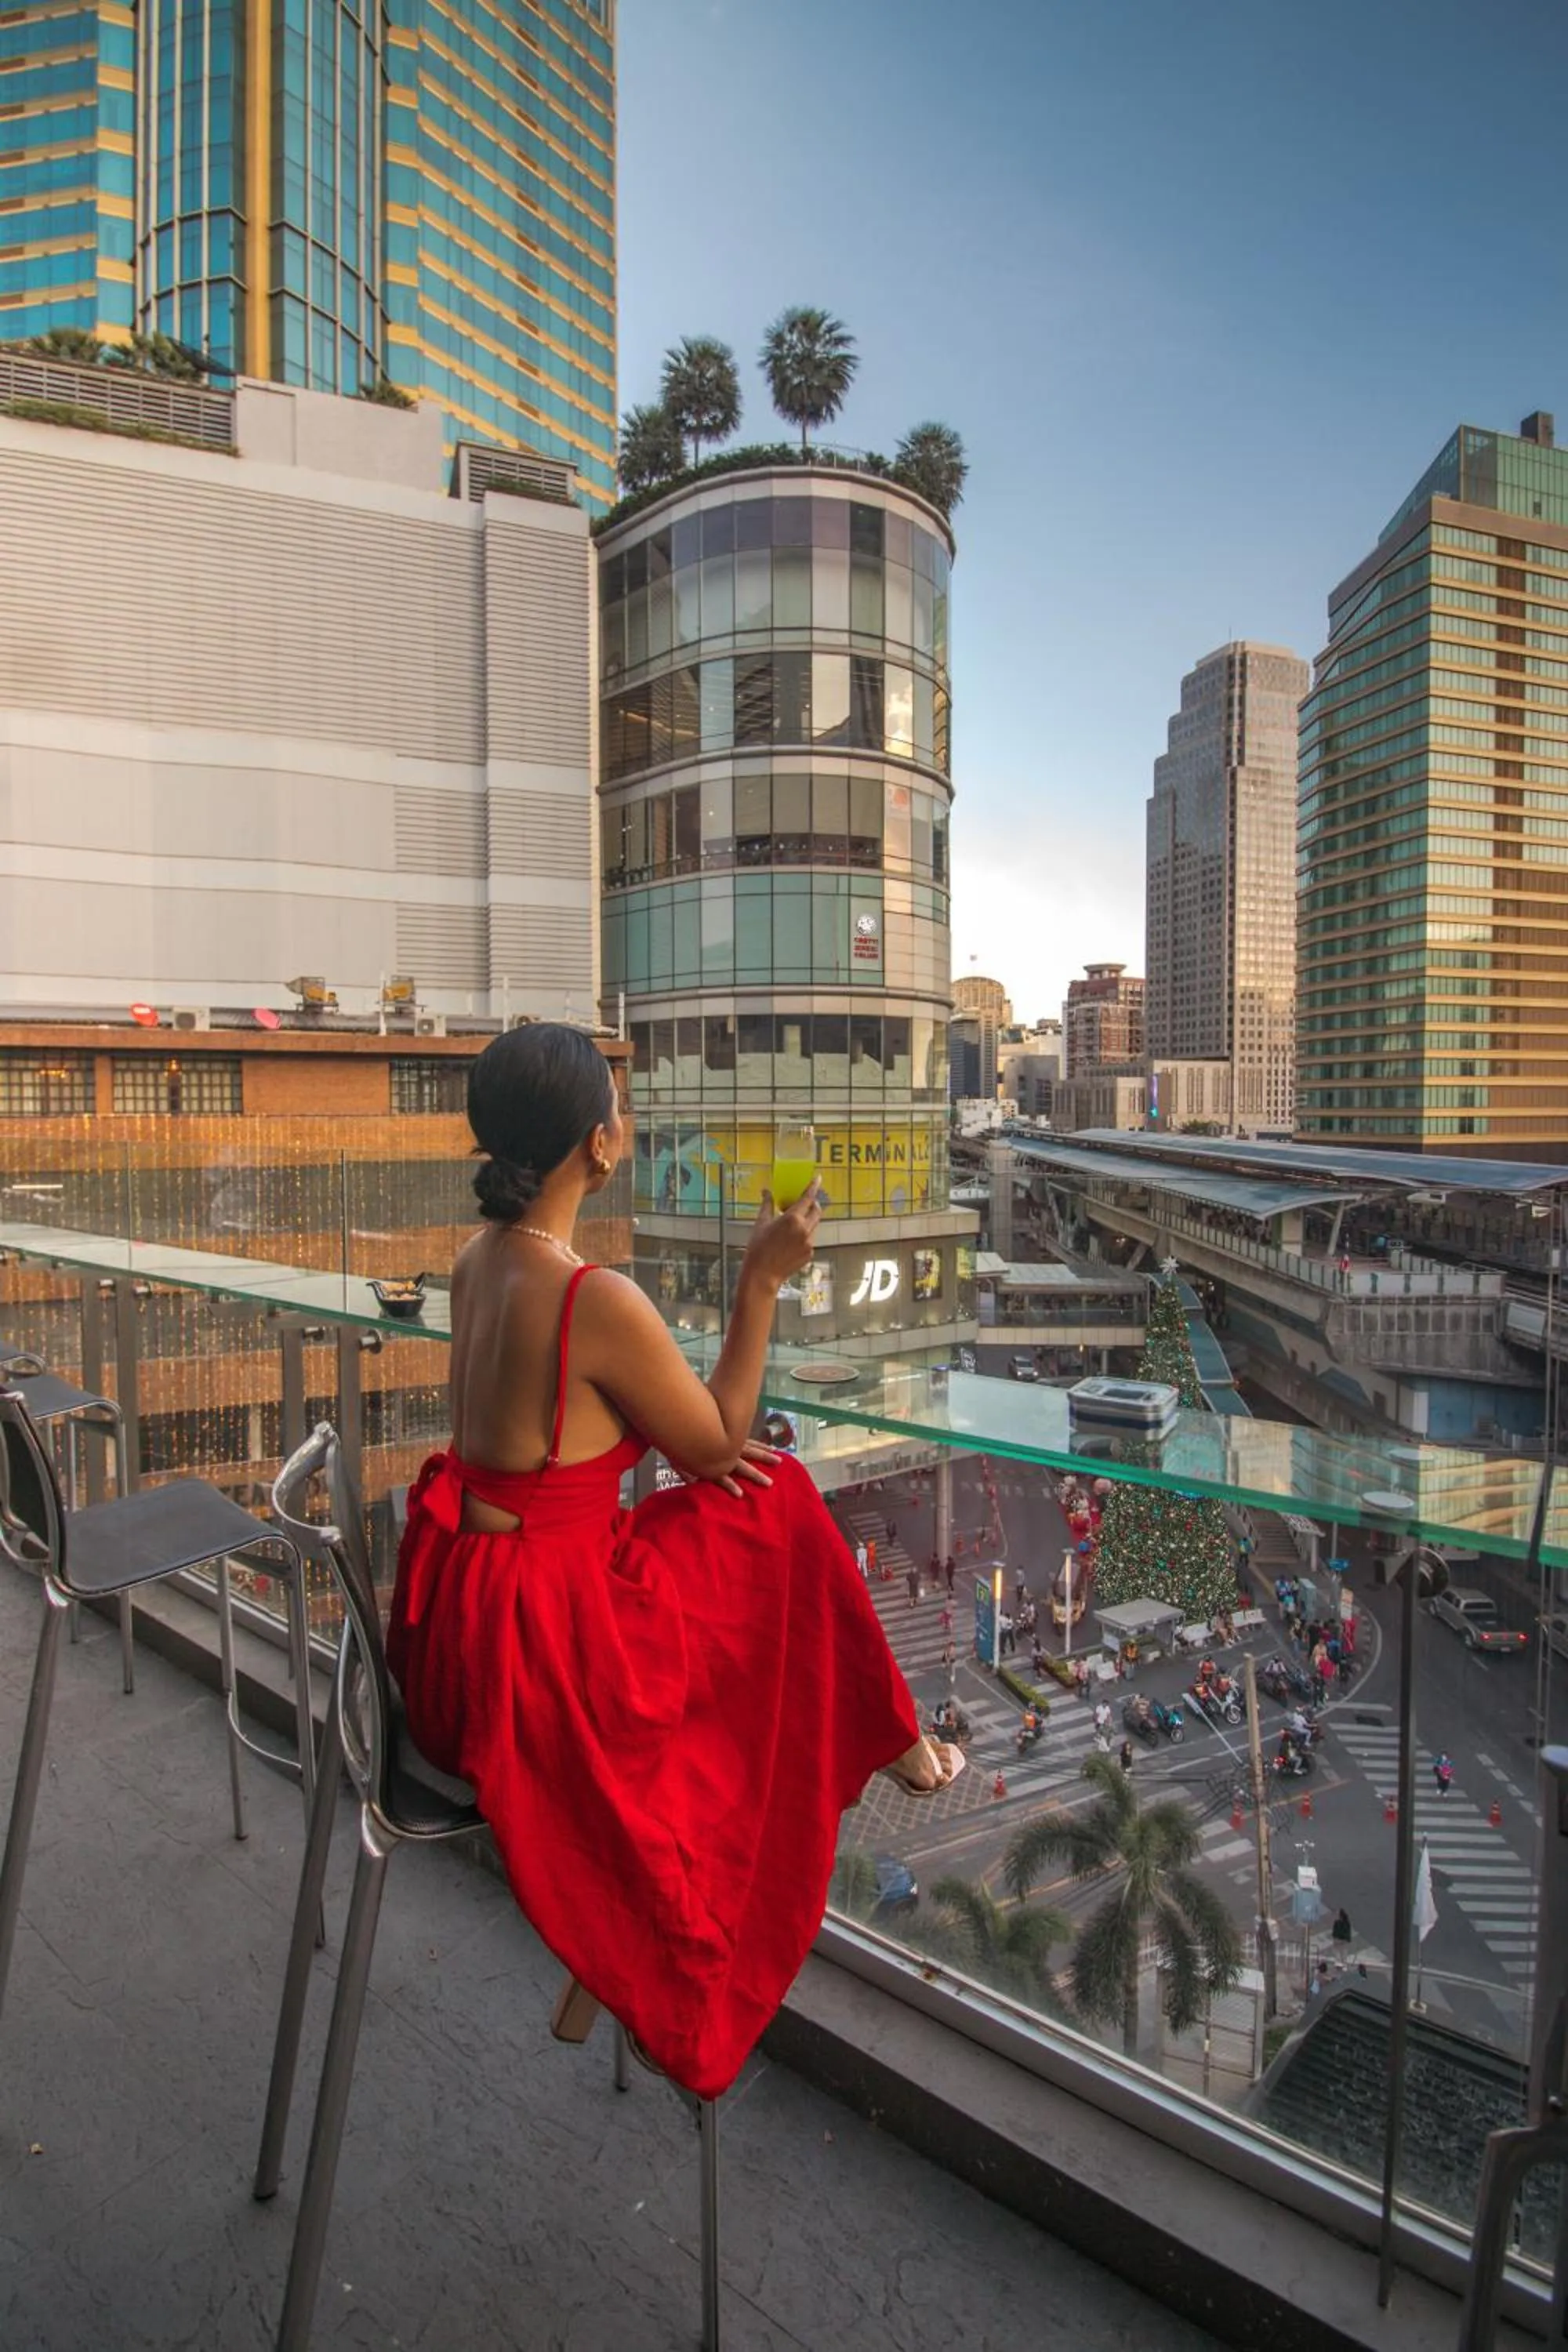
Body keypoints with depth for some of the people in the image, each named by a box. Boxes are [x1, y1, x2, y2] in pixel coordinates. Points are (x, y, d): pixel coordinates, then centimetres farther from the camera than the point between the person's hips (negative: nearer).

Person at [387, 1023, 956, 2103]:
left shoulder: (477, 1263, 1)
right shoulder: (601, 1301, -26)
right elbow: (720, 1443, -10)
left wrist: (685, 1440, 4)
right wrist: (763, 1281, -9)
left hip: (453, 1626, 8)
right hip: (536, 1655, -8)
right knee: (777, 1511, 8)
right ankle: (890, 1741, 33)